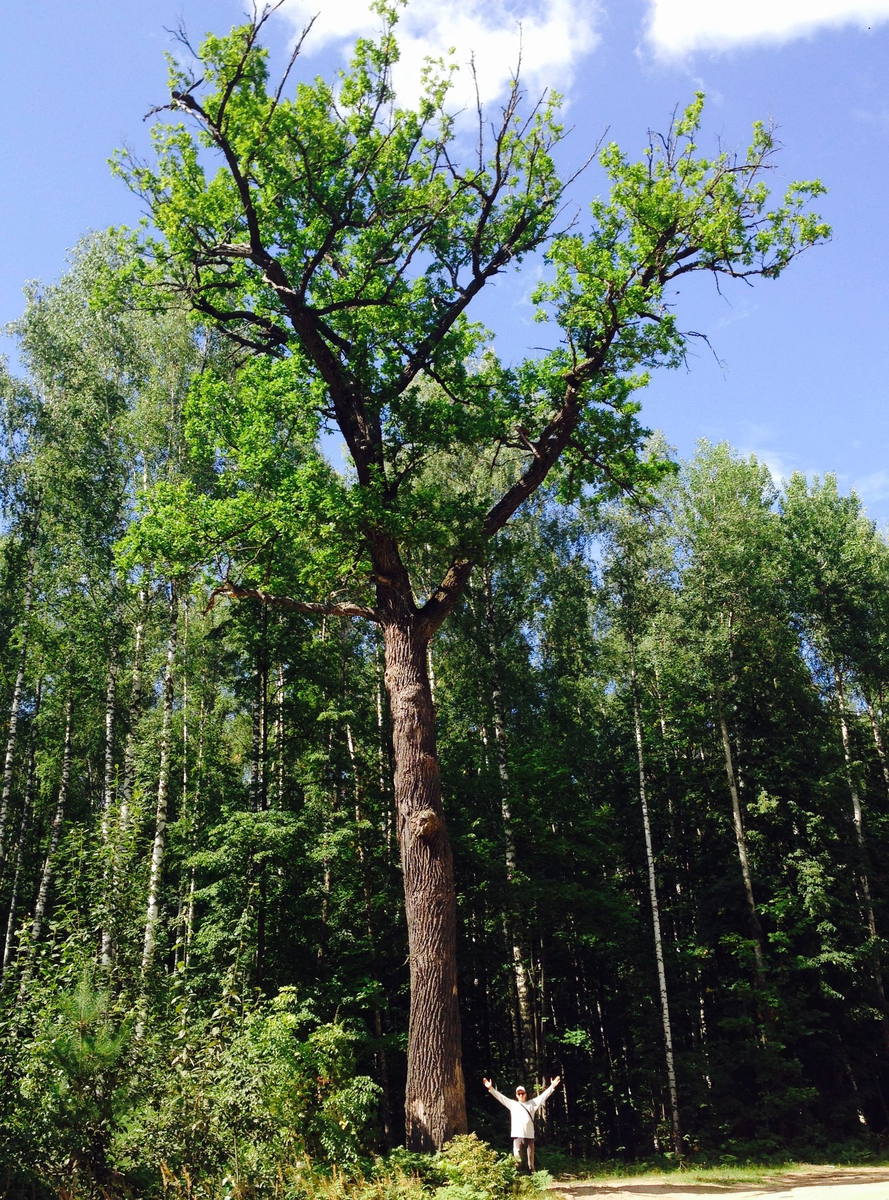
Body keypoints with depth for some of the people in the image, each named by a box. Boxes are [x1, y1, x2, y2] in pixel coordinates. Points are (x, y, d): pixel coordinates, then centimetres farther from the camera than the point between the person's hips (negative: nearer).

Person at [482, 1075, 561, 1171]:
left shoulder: (532, 1103, 12)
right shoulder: (512, 1104, 13)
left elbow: (543, 1095, 6)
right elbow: (500, 1096, 9)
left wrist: (552, 1086, -5)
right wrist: (491, 1088, 0)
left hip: (529, 1136, 0)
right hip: (517, 1136, 0)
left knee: (531, 1158, 4)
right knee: (517, 1159, -2)